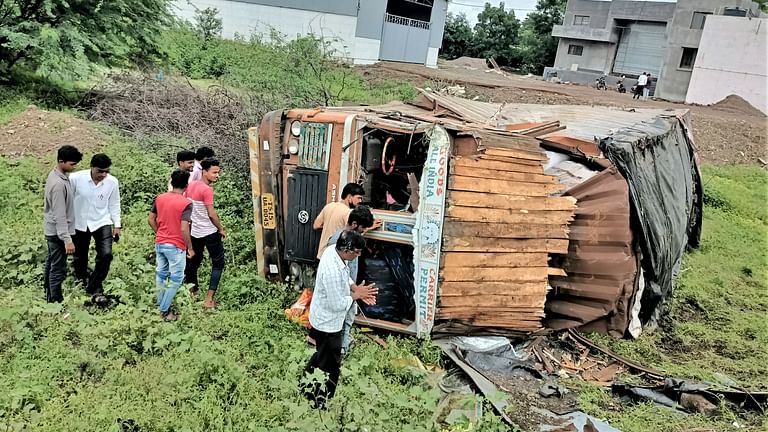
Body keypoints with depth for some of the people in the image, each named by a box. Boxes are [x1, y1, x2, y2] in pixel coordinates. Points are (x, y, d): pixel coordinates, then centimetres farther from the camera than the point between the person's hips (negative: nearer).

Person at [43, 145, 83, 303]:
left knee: (51, 264, 20)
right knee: (58, 269, -1)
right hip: (58, 232, -10)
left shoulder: (57, 175, 5)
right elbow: (59, 215, -26)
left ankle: (49, 297, 32)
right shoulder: (59, 183, -26)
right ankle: (56, 302, 7)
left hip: (52, 231, 10)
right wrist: (67, 239, -25)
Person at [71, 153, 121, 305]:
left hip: (102, 223, 0)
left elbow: (114, 204, 0)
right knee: (80, 256, 17)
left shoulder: (112, 182, -13)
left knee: (106, 255, -16)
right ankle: (82, 279, 49)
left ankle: (95, 288, 1)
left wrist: (117, 225, 2)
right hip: (80, 223, 0)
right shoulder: (75, 178, -20)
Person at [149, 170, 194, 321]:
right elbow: (184, 229, -22)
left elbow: (150, 219, 7)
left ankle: (161, 303, 32)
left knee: (161, 273, 20)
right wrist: (190, 248, -11)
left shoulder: (160, 198, 0)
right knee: (176, 279, 6)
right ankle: (164, 310, 8)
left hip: (159, 243, 7)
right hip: (175, 246, -6)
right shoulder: (186, 203, -18)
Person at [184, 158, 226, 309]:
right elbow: (211, 214, -20)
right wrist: (221, 229, -7)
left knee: (194, 260, 23)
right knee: (218, 264, 2)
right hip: (209, 233, -8)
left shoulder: (190, 185, 4)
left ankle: (192, 290, 38)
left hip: (194, 231, 8)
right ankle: (209, 299, -4)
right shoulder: (207, 189, -20)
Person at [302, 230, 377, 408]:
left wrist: (356, 288, -8)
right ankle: (320, 403, 30)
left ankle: (306, 383, 51)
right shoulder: (332, 272, -39)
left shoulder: (333, 250, -10)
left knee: (322, 354, 30)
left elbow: (345, 276, 8)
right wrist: (356, 295, -16)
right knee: (330, 366, 11)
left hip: (324, 318, 9)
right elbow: (337, 305, -29)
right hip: (327, 323, -9)